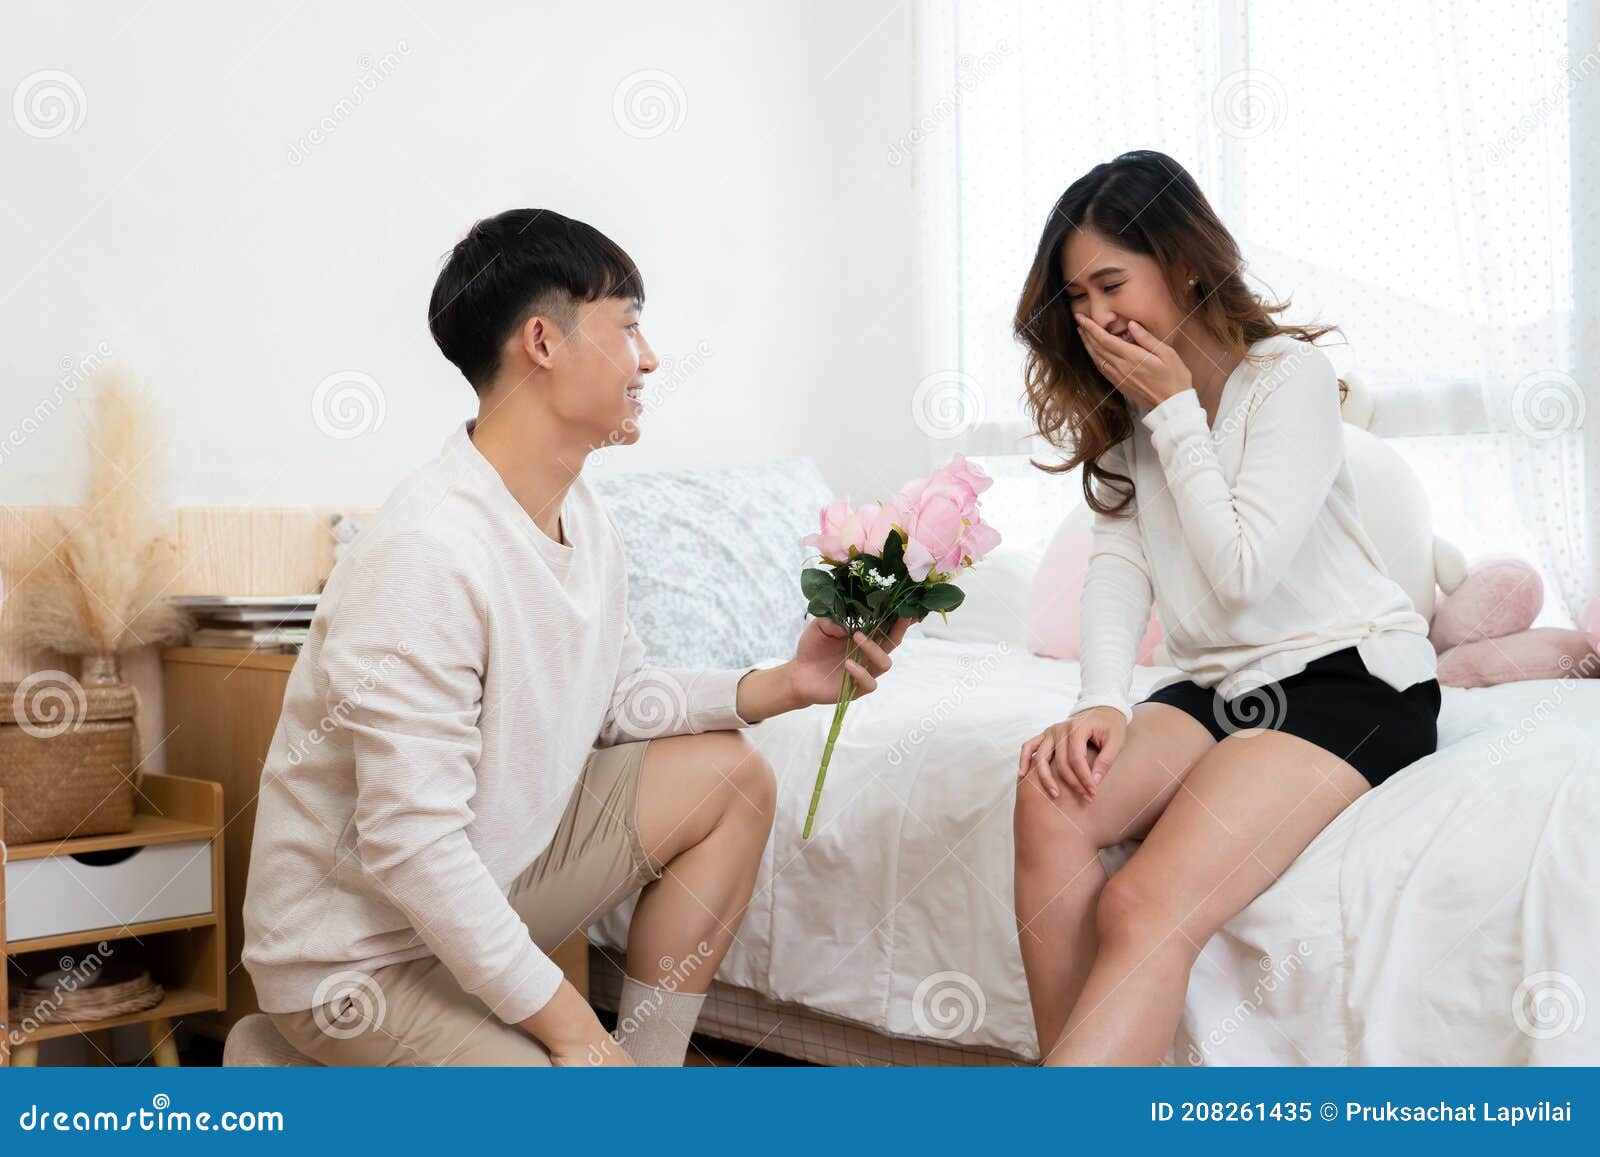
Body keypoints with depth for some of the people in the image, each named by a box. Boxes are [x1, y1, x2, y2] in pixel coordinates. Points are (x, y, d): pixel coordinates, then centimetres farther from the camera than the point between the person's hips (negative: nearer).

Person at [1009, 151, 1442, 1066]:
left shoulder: (1291, 374, -7)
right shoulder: (1122, 401, 12)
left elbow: (1241, 571, -17)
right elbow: (1119, 563, -1)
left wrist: (1174, 410, -12)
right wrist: (1099, 704, -18)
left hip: (1349, 679, -6)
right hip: (1217, 688, 6)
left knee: (1145, 909, -30)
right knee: (1052, 800, -27)